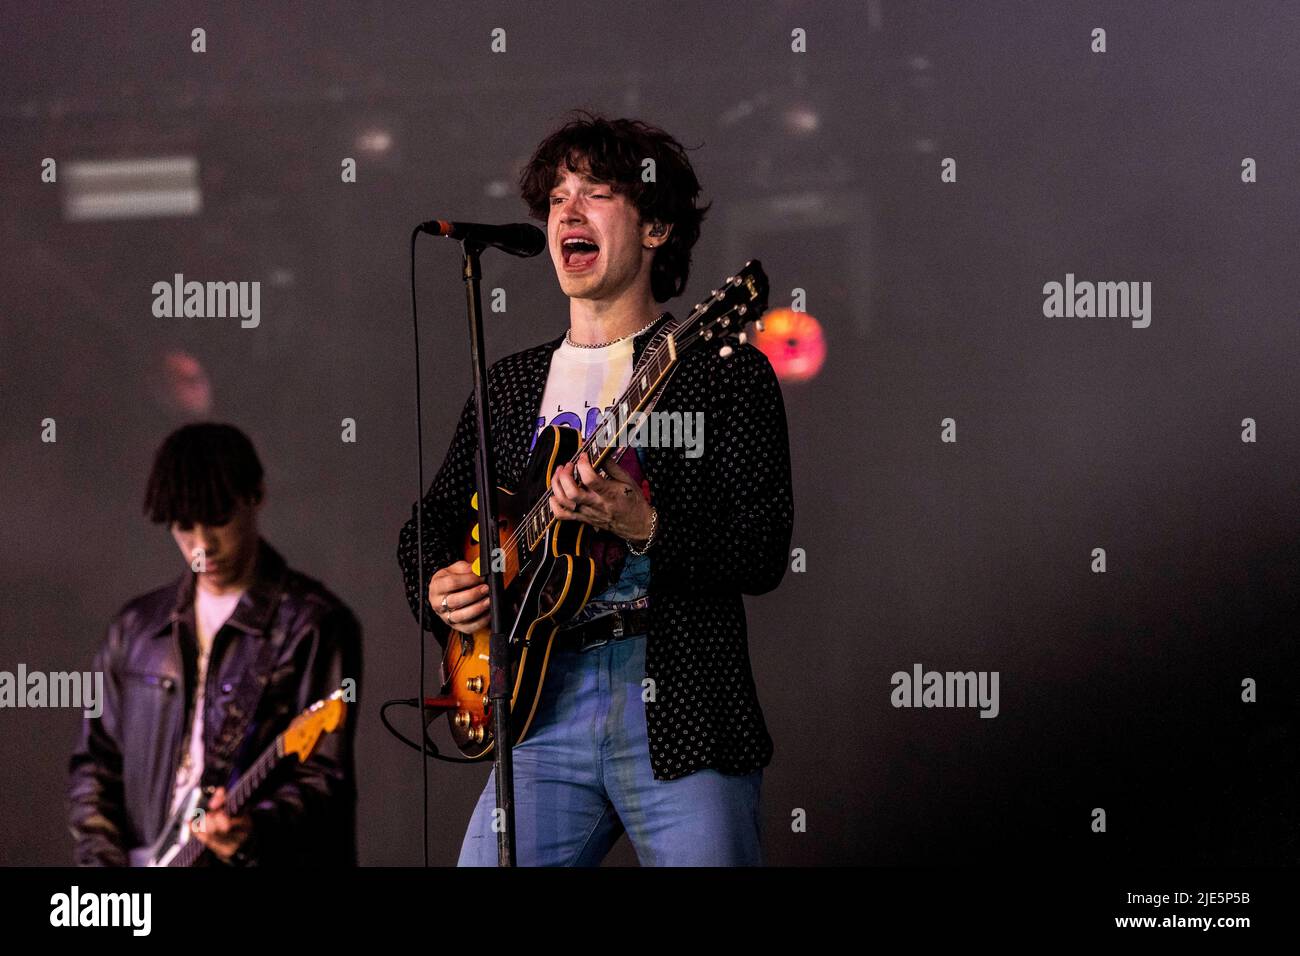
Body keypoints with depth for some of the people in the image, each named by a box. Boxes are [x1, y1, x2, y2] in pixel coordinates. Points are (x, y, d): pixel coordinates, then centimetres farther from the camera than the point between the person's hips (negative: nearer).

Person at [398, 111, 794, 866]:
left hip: (682, 714, -4)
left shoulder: (726, 371, 2)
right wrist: (438, 588, 4)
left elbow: (766, 553, -7)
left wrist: (642, 526, -22)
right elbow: (434, 520, 26)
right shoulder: (512, 385, 19)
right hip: (543, 711, 4)